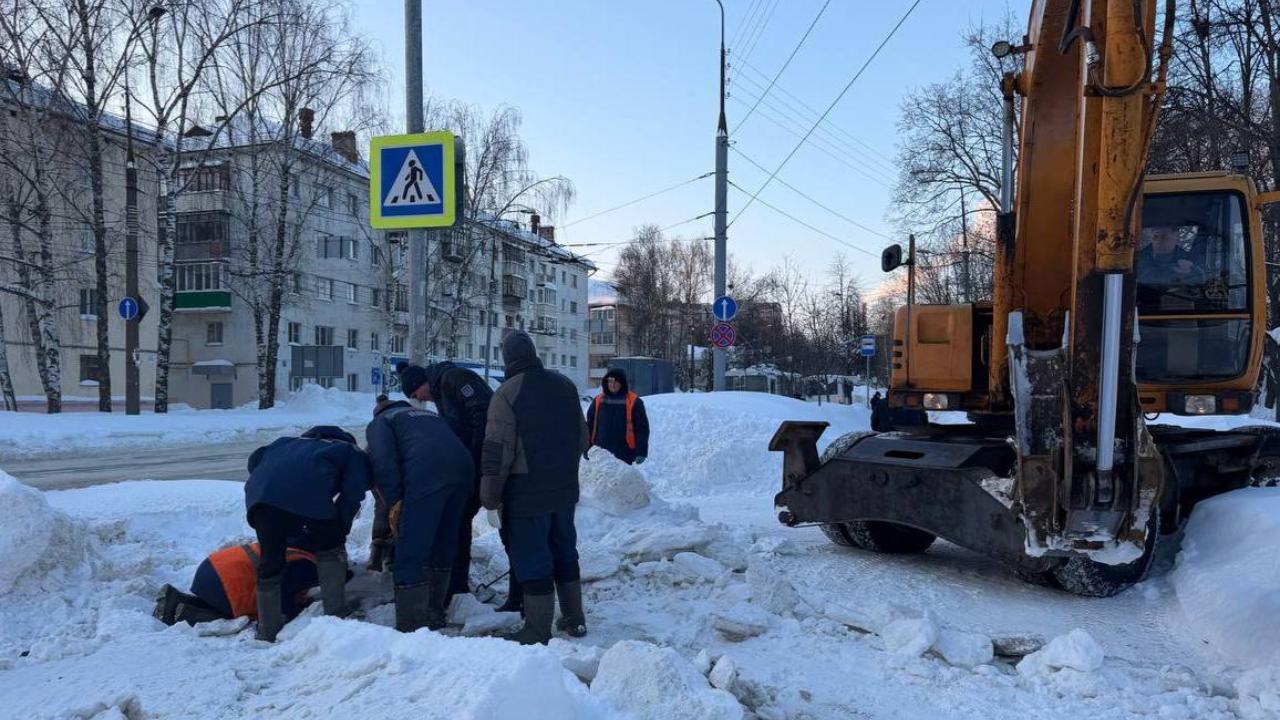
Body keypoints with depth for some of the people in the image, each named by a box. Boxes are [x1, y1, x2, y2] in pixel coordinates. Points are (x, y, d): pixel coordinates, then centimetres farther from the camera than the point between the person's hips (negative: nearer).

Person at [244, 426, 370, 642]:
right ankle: (335, 616, 18)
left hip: (262, 491, 4)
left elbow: (256, 458, 31)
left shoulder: (289, 443, 42)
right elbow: (353, 492, 10)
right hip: (308, 492, -4)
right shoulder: (352, 453, 28)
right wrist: (341, 528, 22)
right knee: (330, 548, 20)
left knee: (270, 561, 17)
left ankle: (268, 632, 25)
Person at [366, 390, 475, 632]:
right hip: (463, 469, 6)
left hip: (426, 476, -6)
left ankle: (411, 628, -3)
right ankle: (435, 616, 30)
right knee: (443, 547, 20)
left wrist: (393, 501, -1)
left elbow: (384, 460, 2)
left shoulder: (379, 422, 23)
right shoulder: (429, 414, 41)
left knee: (409, 555, -1)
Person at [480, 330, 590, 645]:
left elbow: (497, 449, -17)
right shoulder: (565, 385, 6)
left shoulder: (508, 392, -14)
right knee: (565, 552, 18)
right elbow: (583, 437, 12)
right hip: (565, 489, 6)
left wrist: (490, 495, -8)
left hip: (527, 493, -6)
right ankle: (574, 619, 27)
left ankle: (537, 631, 7)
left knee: (532, 560, 2)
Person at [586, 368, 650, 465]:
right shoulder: (598, 401, 8)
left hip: (624, 455, -4)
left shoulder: (634, 402, -3)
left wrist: (641, 452, -11)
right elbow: (590, 425, 13)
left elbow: (642, 428, -5)